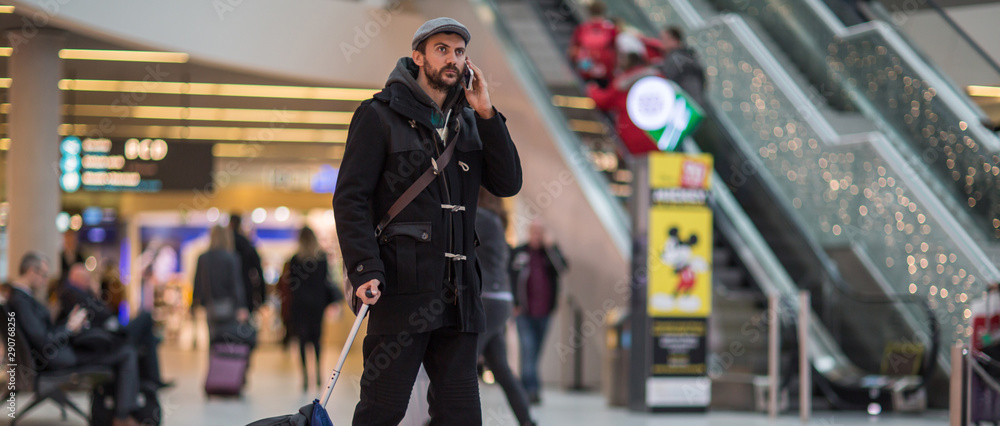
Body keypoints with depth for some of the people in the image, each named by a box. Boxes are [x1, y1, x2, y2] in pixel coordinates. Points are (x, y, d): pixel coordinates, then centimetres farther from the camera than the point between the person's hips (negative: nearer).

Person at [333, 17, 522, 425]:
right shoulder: (380, 115, 0)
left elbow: (508, 184, 7)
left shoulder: (468, 122, 17)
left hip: (458, 295, 6)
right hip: (401, 289, -5)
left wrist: (486, 114, -1)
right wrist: (365, 270, -17)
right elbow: (350, 197, -6)